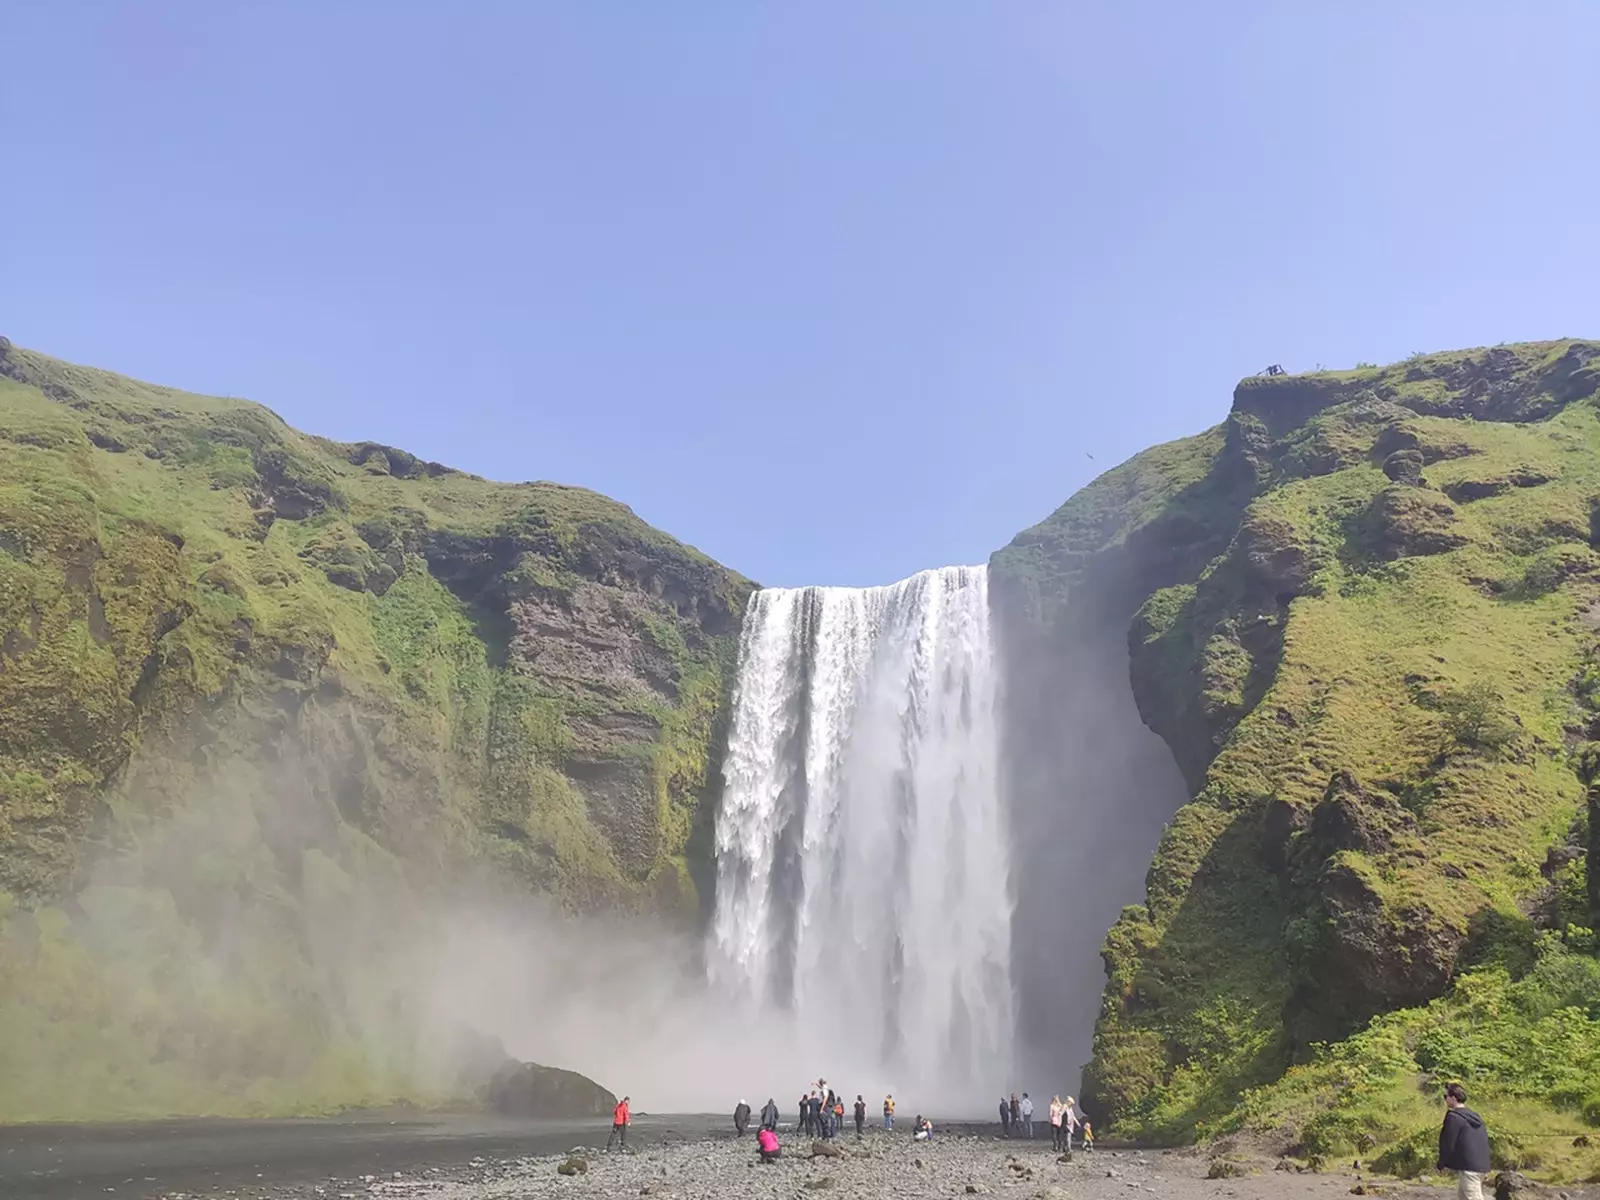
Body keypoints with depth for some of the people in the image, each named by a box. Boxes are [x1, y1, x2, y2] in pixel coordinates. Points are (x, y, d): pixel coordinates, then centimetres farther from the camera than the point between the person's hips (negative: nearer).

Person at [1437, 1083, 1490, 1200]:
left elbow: (1448, 1143, -11)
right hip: (1481, 1164, 9)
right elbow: (1484, 1140, 20)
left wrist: (1442, 1163, 3)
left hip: (1468, 1166, -9)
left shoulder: (1453, 1117, -12)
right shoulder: (1474, 1116, 15)